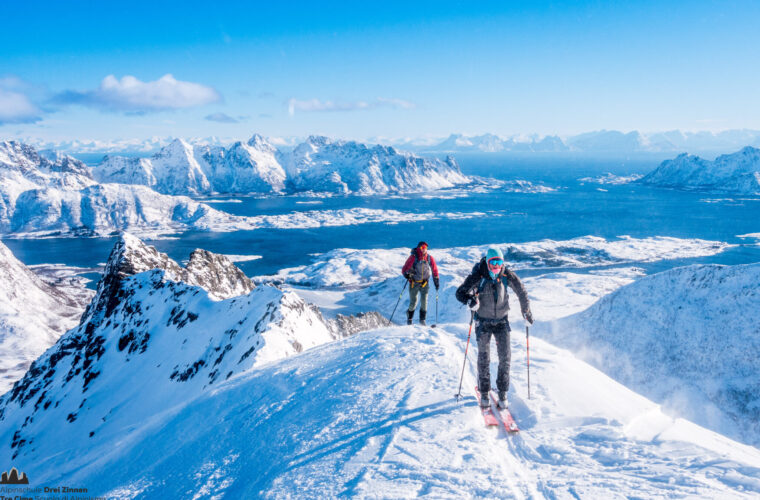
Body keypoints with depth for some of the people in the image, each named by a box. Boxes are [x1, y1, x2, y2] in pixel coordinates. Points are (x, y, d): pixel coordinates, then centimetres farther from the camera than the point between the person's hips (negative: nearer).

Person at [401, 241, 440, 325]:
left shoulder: (429, 258, -5)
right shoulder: (413, 257, -14)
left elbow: (434, 270, 7)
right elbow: (404, 269, -13)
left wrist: (436, 281, 5)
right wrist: (406, 274, -34)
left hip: (424, 283, 2)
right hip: (414, 282, -2)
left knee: (424, 300, -12)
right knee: (413, 302, 1)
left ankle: (422, 319, 0)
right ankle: (409, 318, 26)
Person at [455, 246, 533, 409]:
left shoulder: (507, 276, -11)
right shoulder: (478, 276, -17)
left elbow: (521, 291, 5)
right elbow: (460, 292, -14)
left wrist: (526, 311, 9)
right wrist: (470, 300, -35)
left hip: (501, 321, 2)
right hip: (483, 321, -2)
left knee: (505, 356, -3)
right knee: (483, 357, 1)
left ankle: (503, 392, 8)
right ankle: (484, 392, 15)